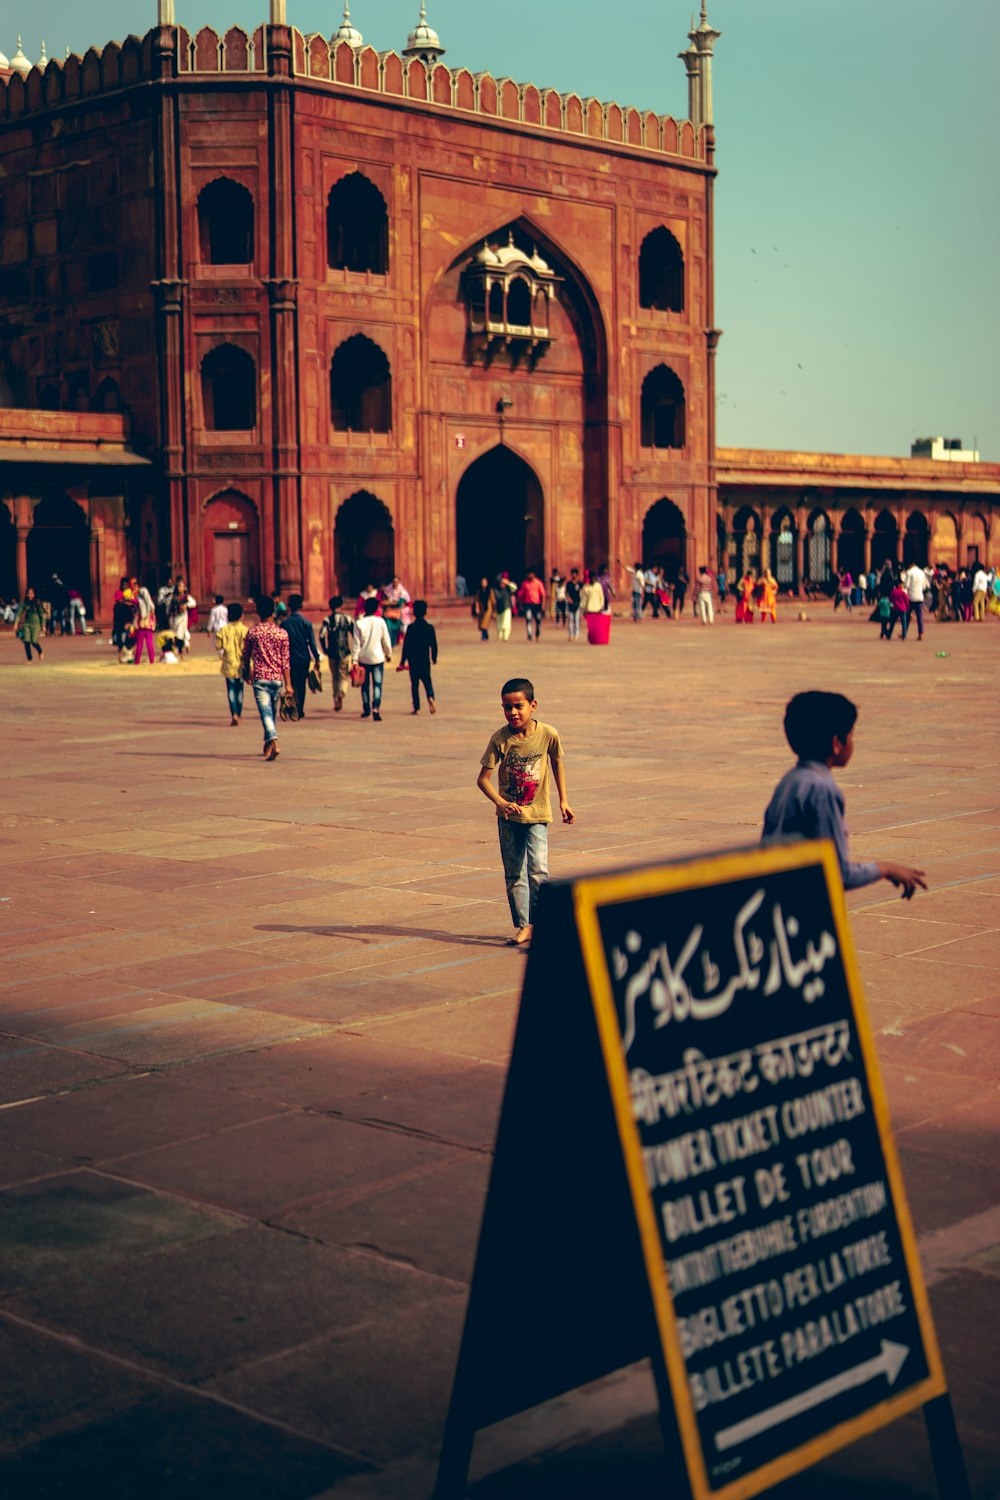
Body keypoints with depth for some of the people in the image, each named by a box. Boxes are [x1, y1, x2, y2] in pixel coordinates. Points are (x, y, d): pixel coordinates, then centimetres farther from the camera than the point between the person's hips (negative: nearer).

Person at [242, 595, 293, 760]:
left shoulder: (252, 632, -2)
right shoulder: (282, 633, -2)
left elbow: (246, 656, 9)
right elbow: (285, 661, -3)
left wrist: (247, 675, 26)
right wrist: (288, 684, -2)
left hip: (259, 678, -2)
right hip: (277, 678, 2)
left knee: (266, 713, -8)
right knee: (273, 713, 18)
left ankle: (273, 743, -28)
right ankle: (268, 744, 30)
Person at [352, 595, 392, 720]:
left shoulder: (359, 623, -4)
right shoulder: (380, 622, -4)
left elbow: (356, 643, -5)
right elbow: (386, 641, 2)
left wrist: (354, 660, -2)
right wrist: (389, 654, 17)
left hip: (363, 658, 1)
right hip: (377, 658, -1)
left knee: (365, 684, 14)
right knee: (377, 684, -2)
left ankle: (366, 709, 22)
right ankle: (376, 708, -21)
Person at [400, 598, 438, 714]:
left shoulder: (411, 628, -8)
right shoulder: (430, 627, -2)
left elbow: (406, 645, -6)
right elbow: (434, 645, 3)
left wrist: (403, 661, -1)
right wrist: (434, 658, 17)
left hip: (413, 660, -2)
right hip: (425, 660, 2)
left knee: (414, 683, 6)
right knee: (427, 680, 11)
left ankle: (417, 707, 3)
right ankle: (430, 696, -19)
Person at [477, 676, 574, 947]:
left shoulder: (548, 735, -11)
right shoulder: (500, 738, -11)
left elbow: (557, 763, 9)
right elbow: (483, 778, -10)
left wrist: (563, 801, 10)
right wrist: (501, 802, -26)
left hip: (537, 815, -1)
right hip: (508, 816, 1)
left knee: (537, 870, -14)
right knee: (514, 874, 7)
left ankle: (535, 923, -2)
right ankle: (522, 926, 16)